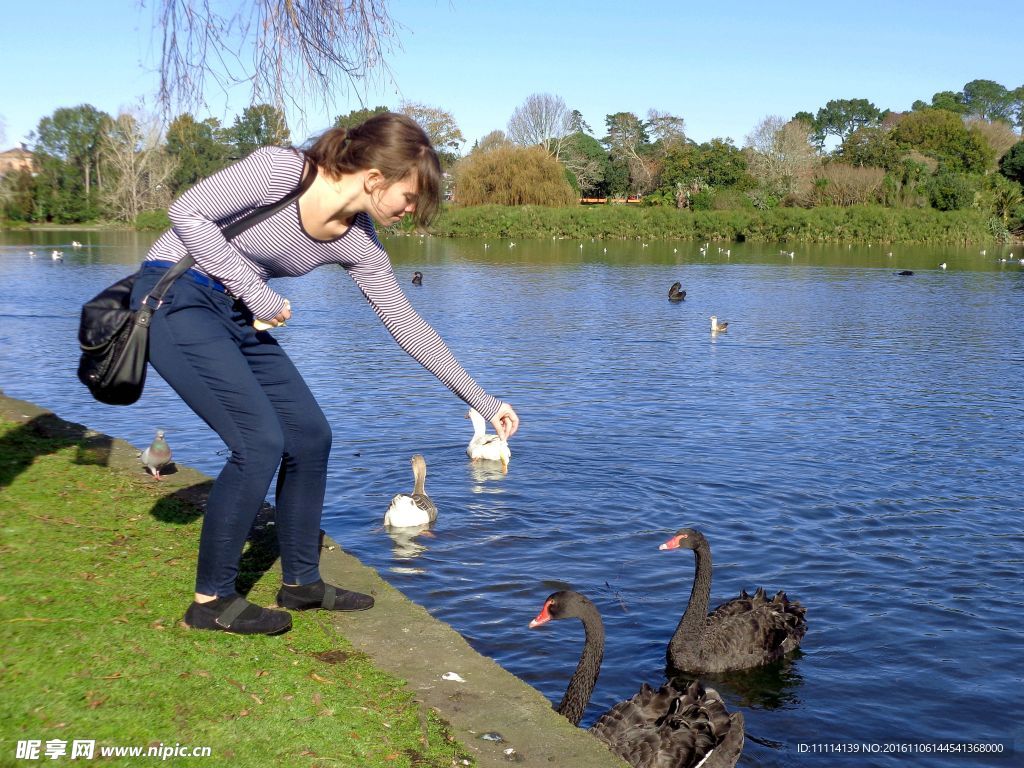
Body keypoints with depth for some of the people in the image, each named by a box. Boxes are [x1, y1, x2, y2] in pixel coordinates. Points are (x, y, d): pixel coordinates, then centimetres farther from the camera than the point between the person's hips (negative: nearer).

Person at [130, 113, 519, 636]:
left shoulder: (359, 244, -3)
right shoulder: (280, 170, -23)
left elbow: (408, 326, 4)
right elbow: (186, 212, -20)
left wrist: (483, 401, 6)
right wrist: (256, 293, -21)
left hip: (236, 315, 8)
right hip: (174, 298, -8)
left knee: (309, 436, 3)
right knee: (260, 441, -16)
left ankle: (301, 582, 19)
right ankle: (210, 600, -1)